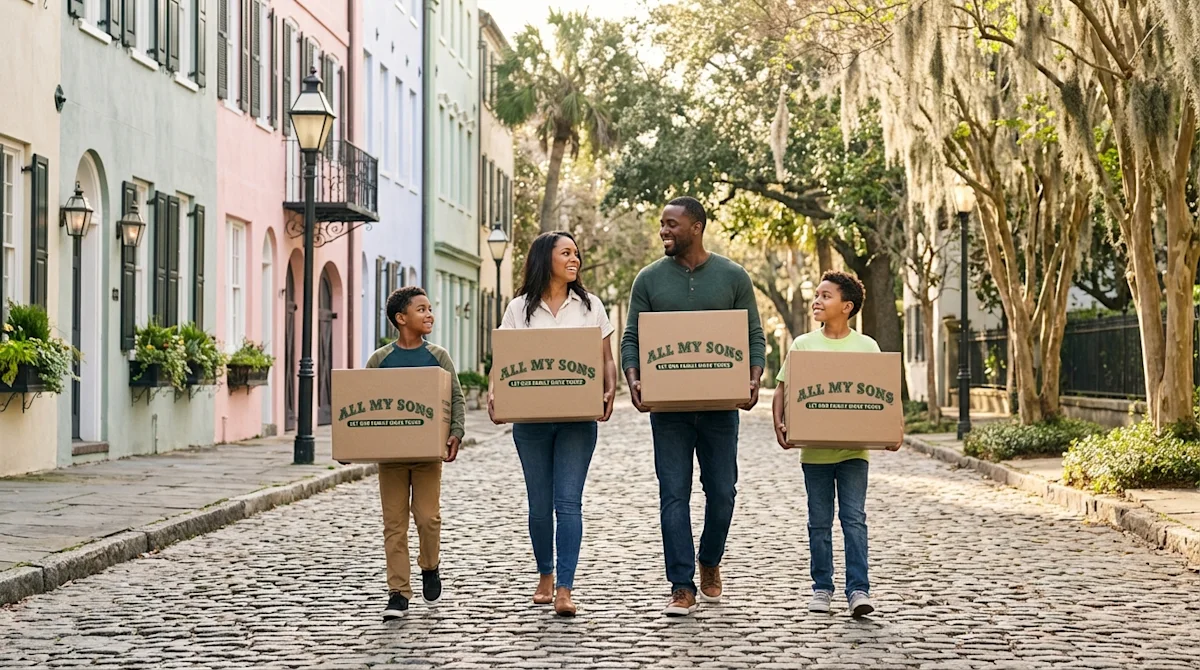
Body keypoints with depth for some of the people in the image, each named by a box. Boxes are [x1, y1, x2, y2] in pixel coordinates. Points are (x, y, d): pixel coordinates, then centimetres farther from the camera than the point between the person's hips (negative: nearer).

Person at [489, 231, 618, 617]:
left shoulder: (589, 305, 9)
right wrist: (495, 395, -14)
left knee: (569, 501, -9)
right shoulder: (520, 309, 7)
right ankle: (545, 574, 28)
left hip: (577, 418, -1)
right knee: (539, 503, 8)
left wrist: (610, 392, -10)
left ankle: (564, 590, -10)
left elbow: (607, 359, 9)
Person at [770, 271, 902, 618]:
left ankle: (858, 590, -3)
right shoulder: (803, 345, 3)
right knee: (819, 522, 8)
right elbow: (782, 389, 3)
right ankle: (821, 587, 18)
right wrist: (779, 424, -13)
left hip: (854, 449, -1)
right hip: (814, 449, 1)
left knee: (854, 518, -5)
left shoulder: (866, 347, 2)